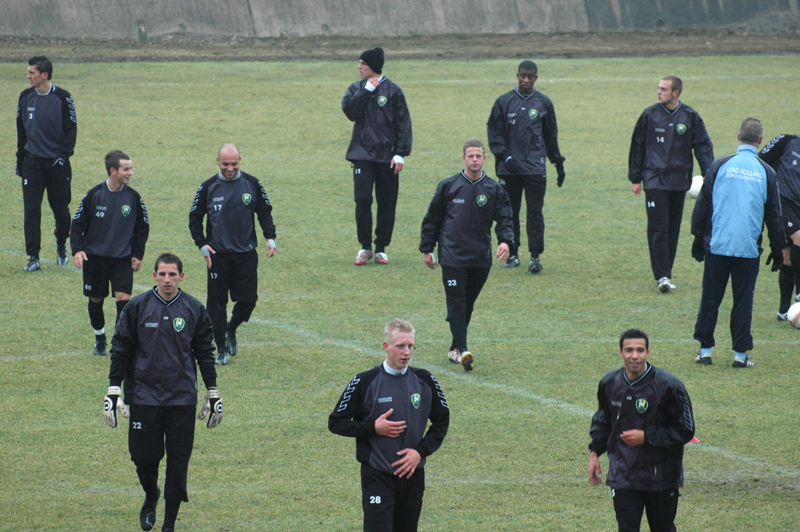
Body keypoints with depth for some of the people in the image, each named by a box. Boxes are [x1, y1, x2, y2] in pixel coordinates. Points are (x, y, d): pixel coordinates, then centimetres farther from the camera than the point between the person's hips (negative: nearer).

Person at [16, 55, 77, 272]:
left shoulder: (62, 98, -7)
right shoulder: (25, 97, 5)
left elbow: (71, 129, -3)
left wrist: (64, 155, -13)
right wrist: (20, 159, 12)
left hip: (57, 164, -2)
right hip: (32, 163, 2)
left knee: (61, 210, 6)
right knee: (31, 211, -5)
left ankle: (61, 246, 31)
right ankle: (33, 258, -2)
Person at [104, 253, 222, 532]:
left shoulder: (194, 309, 2)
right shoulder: (137, 307, 0)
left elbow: (205, 353, 11)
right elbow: (120, 349, 6)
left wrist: (213, 394, 11)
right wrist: (113, 391, 2)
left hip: (183, 399, 0)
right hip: (144, 396, 0)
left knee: (178, 461, -1)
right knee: (144, 456, 0)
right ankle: (151, 497, 33)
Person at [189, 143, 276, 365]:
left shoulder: (252, 184, 2)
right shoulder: (208, 187, 0)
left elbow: (265, 212, 11)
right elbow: (194, 218, 7)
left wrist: (270, 238, -3)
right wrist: (202, 245, -4)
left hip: (246, 254, 1)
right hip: (217, 255, -1)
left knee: (248, 299, -3)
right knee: (217, 302, 0)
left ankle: (231, 330, 27)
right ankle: (221, 348, 11)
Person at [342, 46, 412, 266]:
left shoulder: (392, 91, 0)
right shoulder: (356, 89, 9)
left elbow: (403, 123, -1)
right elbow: (350, 110, -9)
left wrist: (400, 154, -9)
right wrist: (367, 90, -11)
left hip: (387, 156, -1)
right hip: (363, 155, 1)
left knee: (387, 203, 3)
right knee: (362, 200, -7)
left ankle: (381, 248, 12)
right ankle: (365, 247, 4)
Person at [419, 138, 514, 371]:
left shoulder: (494, 190, 4)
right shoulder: (448, 186, 3)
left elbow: (504, 219, -1)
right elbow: (432, 219, 9)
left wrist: (505, 241, -21)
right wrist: (427, 249, 7)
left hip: (481, 259, 2)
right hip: (452, 256, -2)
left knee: (467, 305, 11)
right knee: (456, 304, -11)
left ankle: (455, 347, 24)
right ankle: (461, 350, -18)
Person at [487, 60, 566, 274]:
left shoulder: (543, 103, 8)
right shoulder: (504, 102, 4)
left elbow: (551, 136, 17)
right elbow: (494, 132, 2)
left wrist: (558, 163, 18)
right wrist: (505, 157, -10)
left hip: (535, 166, 0)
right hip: (509, 168, 0)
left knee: (535, 211, -7)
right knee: (510, 211, 5)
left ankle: (535, 256, -9)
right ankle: (512, 254, 14)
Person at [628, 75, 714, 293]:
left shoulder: (690, 117, 1)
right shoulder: (650, 115, 1)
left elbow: (703, 146, 2)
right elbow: (637, 147, 7)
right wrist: (635, 178, 6)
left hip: (679, 182, 2)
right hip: (655, 182, -2)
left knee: (673, 230, 7)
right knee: (658, 229, -10)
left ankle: (666, 274, 16)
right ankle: (662, 276, -11)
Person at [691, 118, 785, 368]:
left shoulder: (720, 166, -1)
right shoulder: (766, 172, 0)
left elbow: (702, 205, 3)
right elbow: (773, 215, 7)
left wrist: (698, 238, 13)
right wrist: (778, 250, 16)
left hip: (717, 245, 0)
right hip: (748, 249, 0)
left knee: (710, 298, 7)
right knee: (743, 300, 5)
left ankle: (705, 349, 9)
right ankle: (740, 353, 5)